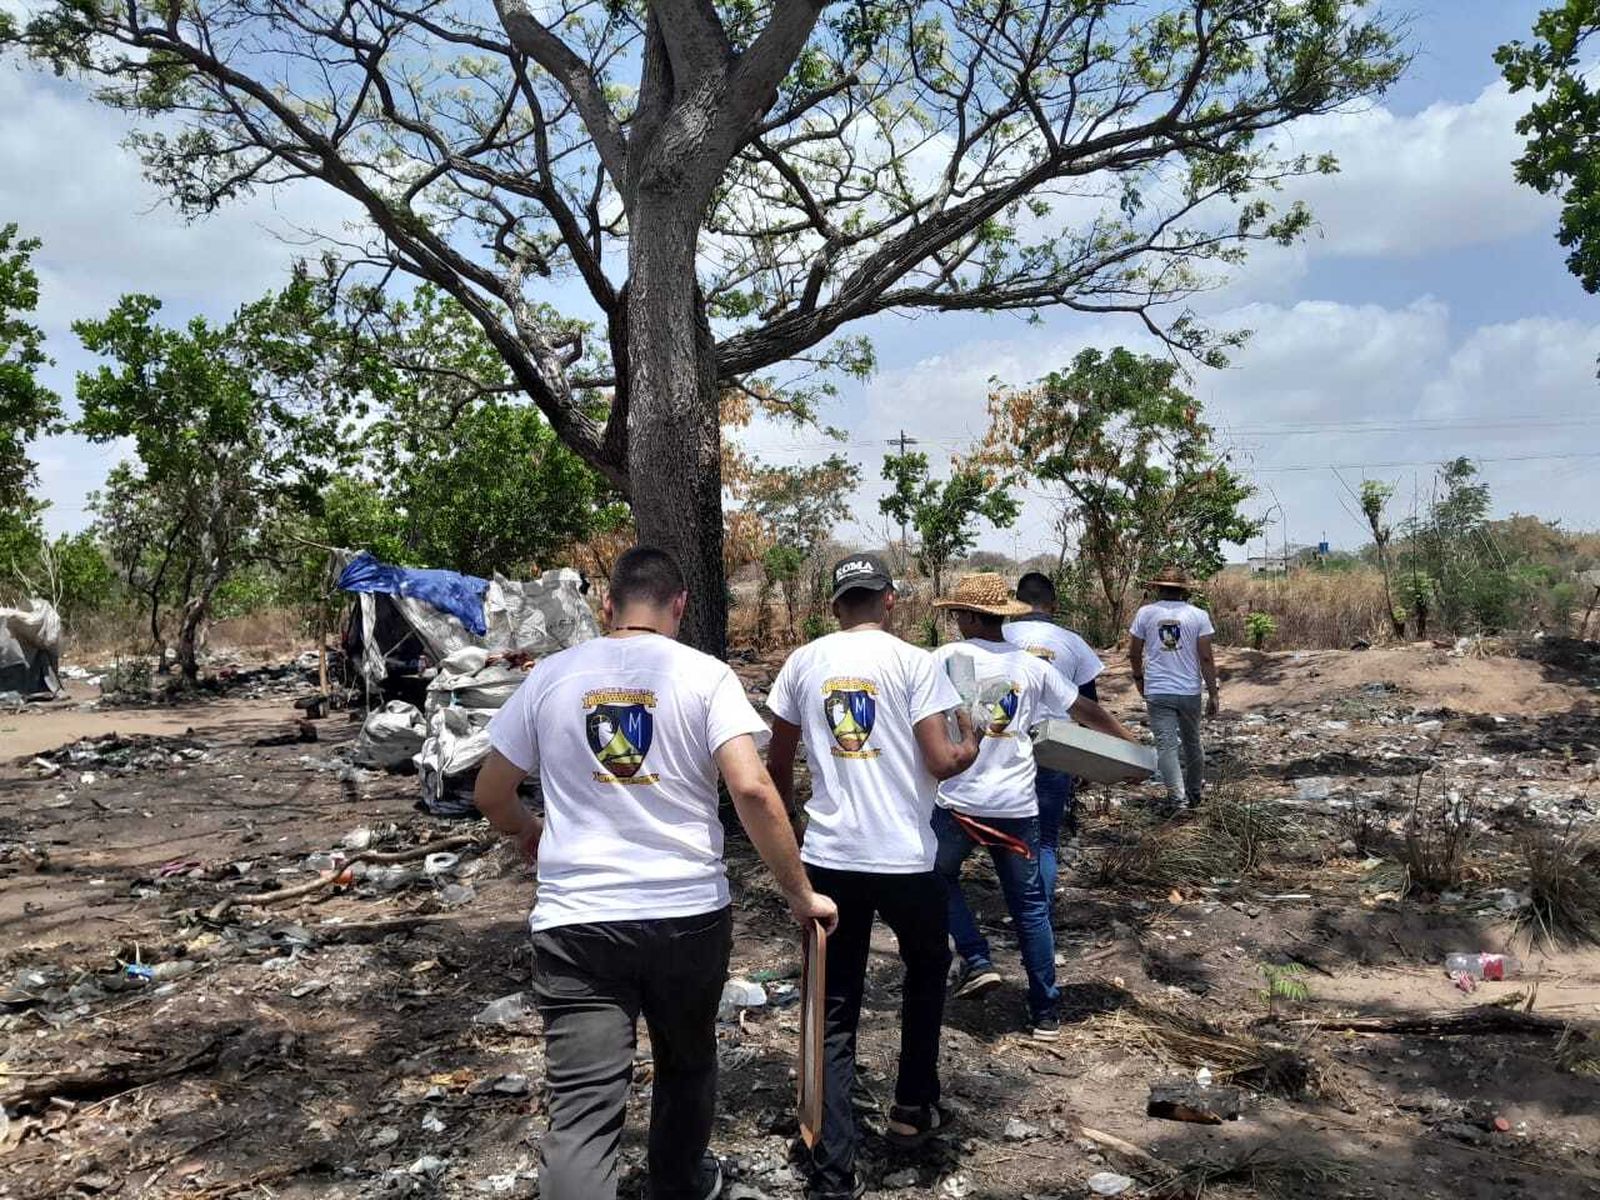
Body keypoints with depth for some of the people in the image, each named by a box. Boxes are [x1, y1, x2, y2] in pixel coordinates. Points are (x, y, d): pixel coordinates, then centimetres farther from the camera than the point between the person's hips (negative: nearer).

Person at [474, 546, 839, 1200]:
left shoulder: (551, 675, 3)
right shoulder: (705, 675, -4)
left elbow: (490, 794, 11)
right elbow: (752, 789, -16)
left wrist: (530, 834, 32)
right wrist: (800, 893, -6)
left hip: (576, 918, 0)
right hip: (689, 912, 0)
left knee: (582, 1108, 1)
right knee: (686, 1064, 25)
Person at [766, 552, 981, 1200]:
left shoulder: (804, 662, 4)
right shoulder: (913, 662, -7)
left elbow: (779, 763, 10)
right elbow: (942, 763, -11)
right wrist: (971, 748, 11)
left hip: (829, 858, 2)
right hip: (906, 858, -2)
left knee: (833, 1013, 10)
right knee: (926, 973, 27)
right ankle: (914, 1107, 36)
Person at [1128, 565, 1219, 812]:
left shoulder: (1145, 613, -2)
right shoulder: (1198, 616, -3)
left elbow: (1134, 654, 5)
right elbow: (1206, 658, -6)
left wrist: (1138, 677, 24)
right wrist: (1212, 694, 0)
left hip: (1157, 692, -1)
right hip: (1189, 691, 1)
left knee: (1166, 745, -2)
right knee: (1192, 742, 18)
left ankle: (1176, 796, -14)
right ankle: (1195, 791, 33)